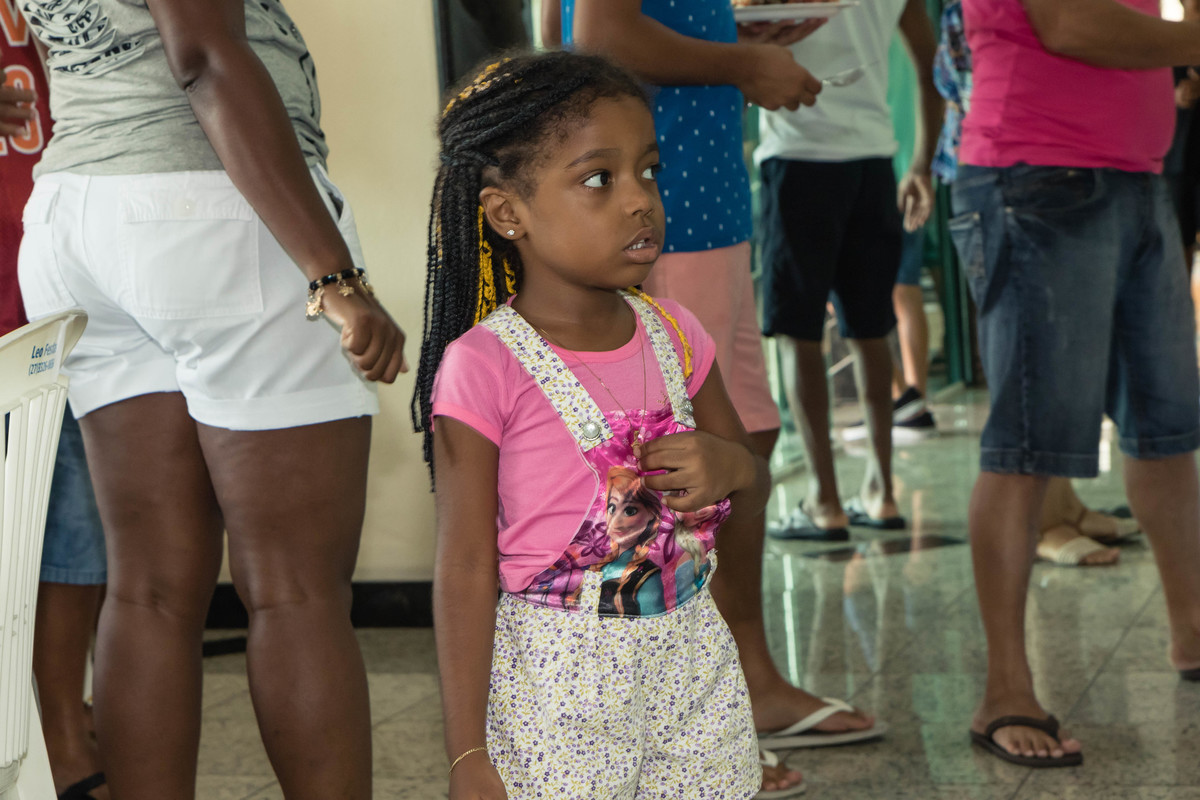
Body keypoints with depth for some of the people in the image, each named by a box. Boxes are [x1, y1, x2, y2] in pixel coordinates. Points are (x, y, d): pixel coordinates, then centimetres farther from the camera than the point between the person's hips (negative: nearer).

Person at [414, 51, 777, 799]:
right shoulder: (484, 369, -14)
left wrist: (729, 465, -9)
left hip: (691, 659, 5)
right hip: (557, 684, -5)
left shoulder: (673, 334, 3)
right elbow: (465, 570, -12)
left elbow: (754, 493, 16)